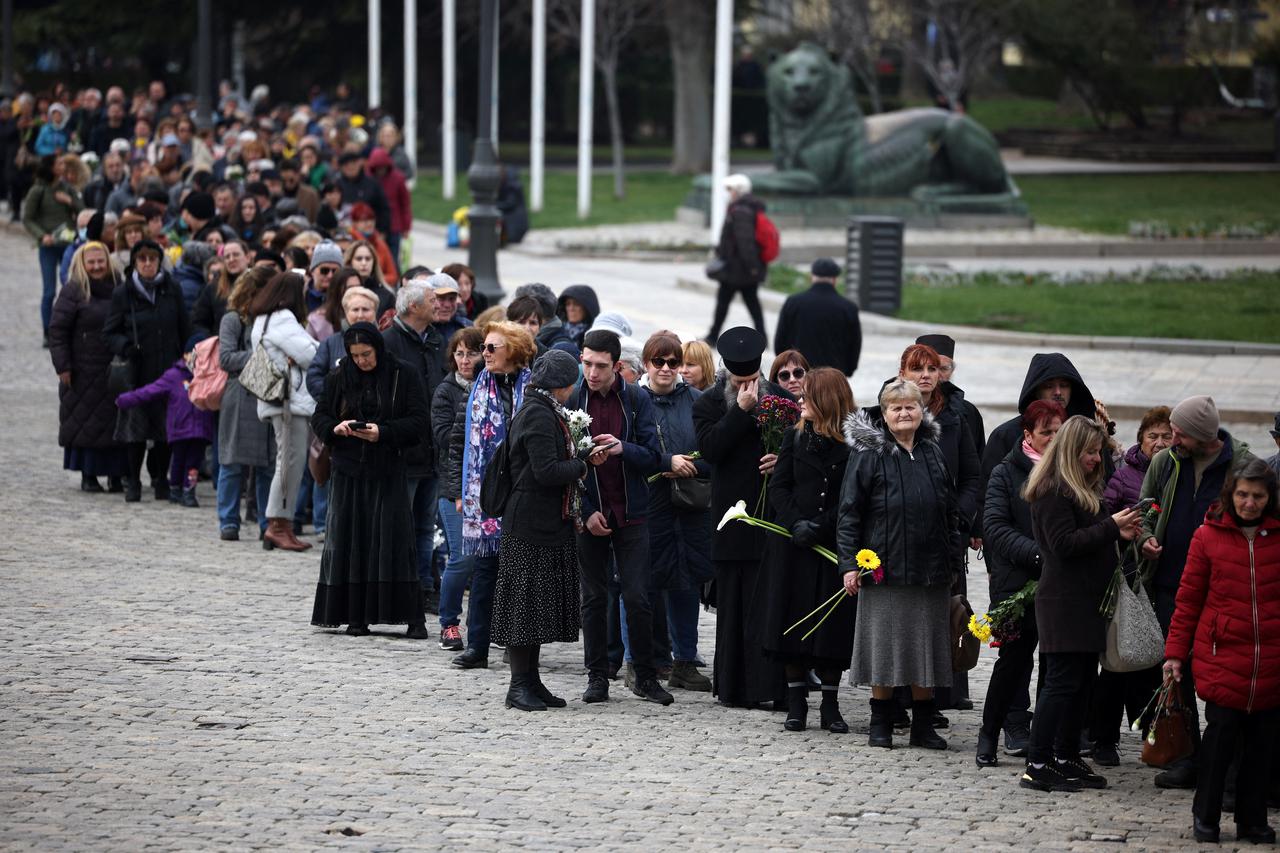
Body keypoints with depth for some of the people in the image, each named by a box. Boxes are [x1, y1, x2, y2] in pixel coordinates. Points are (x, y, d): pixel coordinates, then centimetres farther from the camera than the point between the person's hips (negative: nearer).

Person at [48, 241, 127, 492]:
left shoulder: (120, 289, 10)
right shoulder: (74, 291, -3)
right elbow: (57, 330, -5)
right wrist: (63, 366, -11)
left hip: (116, 370, 3)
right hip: (84, 372, -3)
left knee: (116, 422, 2)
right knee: (85, 424, -1)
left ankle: (117, 474, 10)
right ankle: (88, 474, 8)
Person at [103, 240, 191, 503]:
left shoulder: (172, 290, 6)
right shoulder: (123, 293, 1)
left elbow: (184, 330, 12)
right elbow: (110, 333, 3)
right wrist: (126, 347, -15)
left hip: (168, 370, 2)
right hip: (138, 370, -2)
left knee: (167, 427, 2)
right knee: (136, 428, -4)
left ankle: (161, 478, 18)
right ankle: (133, 481, 9)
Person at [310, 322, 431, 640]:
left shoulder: (404, 376, -1)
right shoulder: (339, 378, 7)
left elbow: (419, 422, -4)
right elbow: (319, 417, 10)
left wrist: (383, 432, -18)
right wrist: (335, 427, -12)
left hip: (388, 472, -3)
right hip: (348, 471, 3)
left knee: (394, 539, -7)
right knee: (351, 540, 0)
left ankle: (412, 617, -4)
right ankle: (356, 616, 5)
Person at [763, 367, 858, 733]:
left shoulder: (853, 444, -4)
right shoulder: (796, 438, 7)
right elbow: (778, 487, 4)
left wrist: (820, 526, -16)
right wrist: (796, 523, -12)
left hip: (834, 548, -3)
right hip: (793, 548, 3)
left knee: (833, 625, 1)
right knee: (791, 619, 2)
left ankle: (830, 705, 11)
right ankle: (797, 703, 10)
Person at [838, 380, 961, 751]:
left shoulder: (933, 454, 12)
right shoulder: (867, 454, -2)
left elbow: (950, 512, 18)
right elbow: (849, 512, -4)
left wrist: (953, 561, 14)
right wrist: (849, 564, -10)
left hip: (931, 570, 4)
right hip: (884, 567, -4)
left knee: (926, 647, 6)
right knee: (885, 645, 0)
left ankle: (923, 725, 14)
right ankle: (881, 724, 9)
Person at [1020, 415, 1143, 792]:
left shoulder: (1086, 489, 19)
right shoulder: (1053, 491, -12)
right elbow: (1065, 544, -19)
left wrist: (1121, 533, 5)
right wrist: (1111, 527, -16)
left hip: (1087, 601, 10)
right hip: (1064, 602, -10)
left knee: (1082, 681, 12)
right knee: (1062, 682, -10)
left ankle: (1067, 758, 19)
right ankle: (1037, 765, -8)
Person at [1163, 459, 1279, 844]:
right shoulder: (1208, 536, 1)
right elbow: (1188, 600, 6)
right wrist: (1176, 652, 4)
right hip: (1222, 657, -2)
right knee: (1222, 733, -5)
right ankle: (1205, 816, 10)